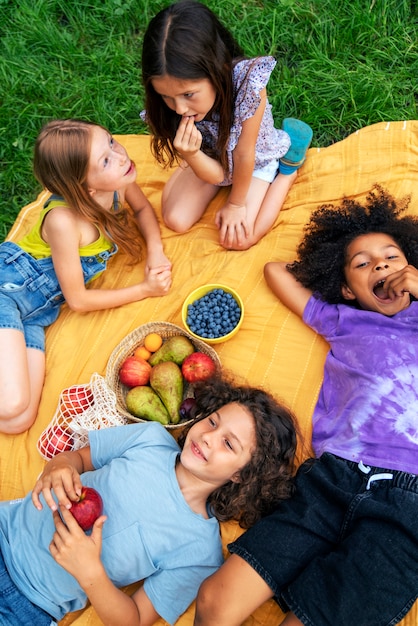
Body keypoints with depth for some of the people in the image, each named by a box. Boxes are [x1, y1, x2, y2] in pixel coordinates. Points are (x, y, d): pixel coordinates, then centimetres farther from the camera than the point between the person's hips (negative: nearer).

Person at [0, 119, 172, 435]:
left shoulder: (119, 181, -12)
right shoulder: (63, 221, -29)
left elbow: (143, 209, 15)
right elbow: (78, 299, -16)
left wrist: (156, 252, -4)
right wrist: (145, 289, -9)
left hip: (37, 310, 7)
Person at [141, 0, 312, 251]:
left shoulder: (248, 82, -42)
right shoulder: (170, 104, -29)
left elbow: (243, 155, -27)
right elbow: (214, 175, -24)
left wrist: (236, 203, -13)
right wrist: (190, 155, -45)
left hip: (256, 159, -3)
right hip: (212, 159, 3)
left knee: (238, 239, -12)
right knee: (176, 221, -5)